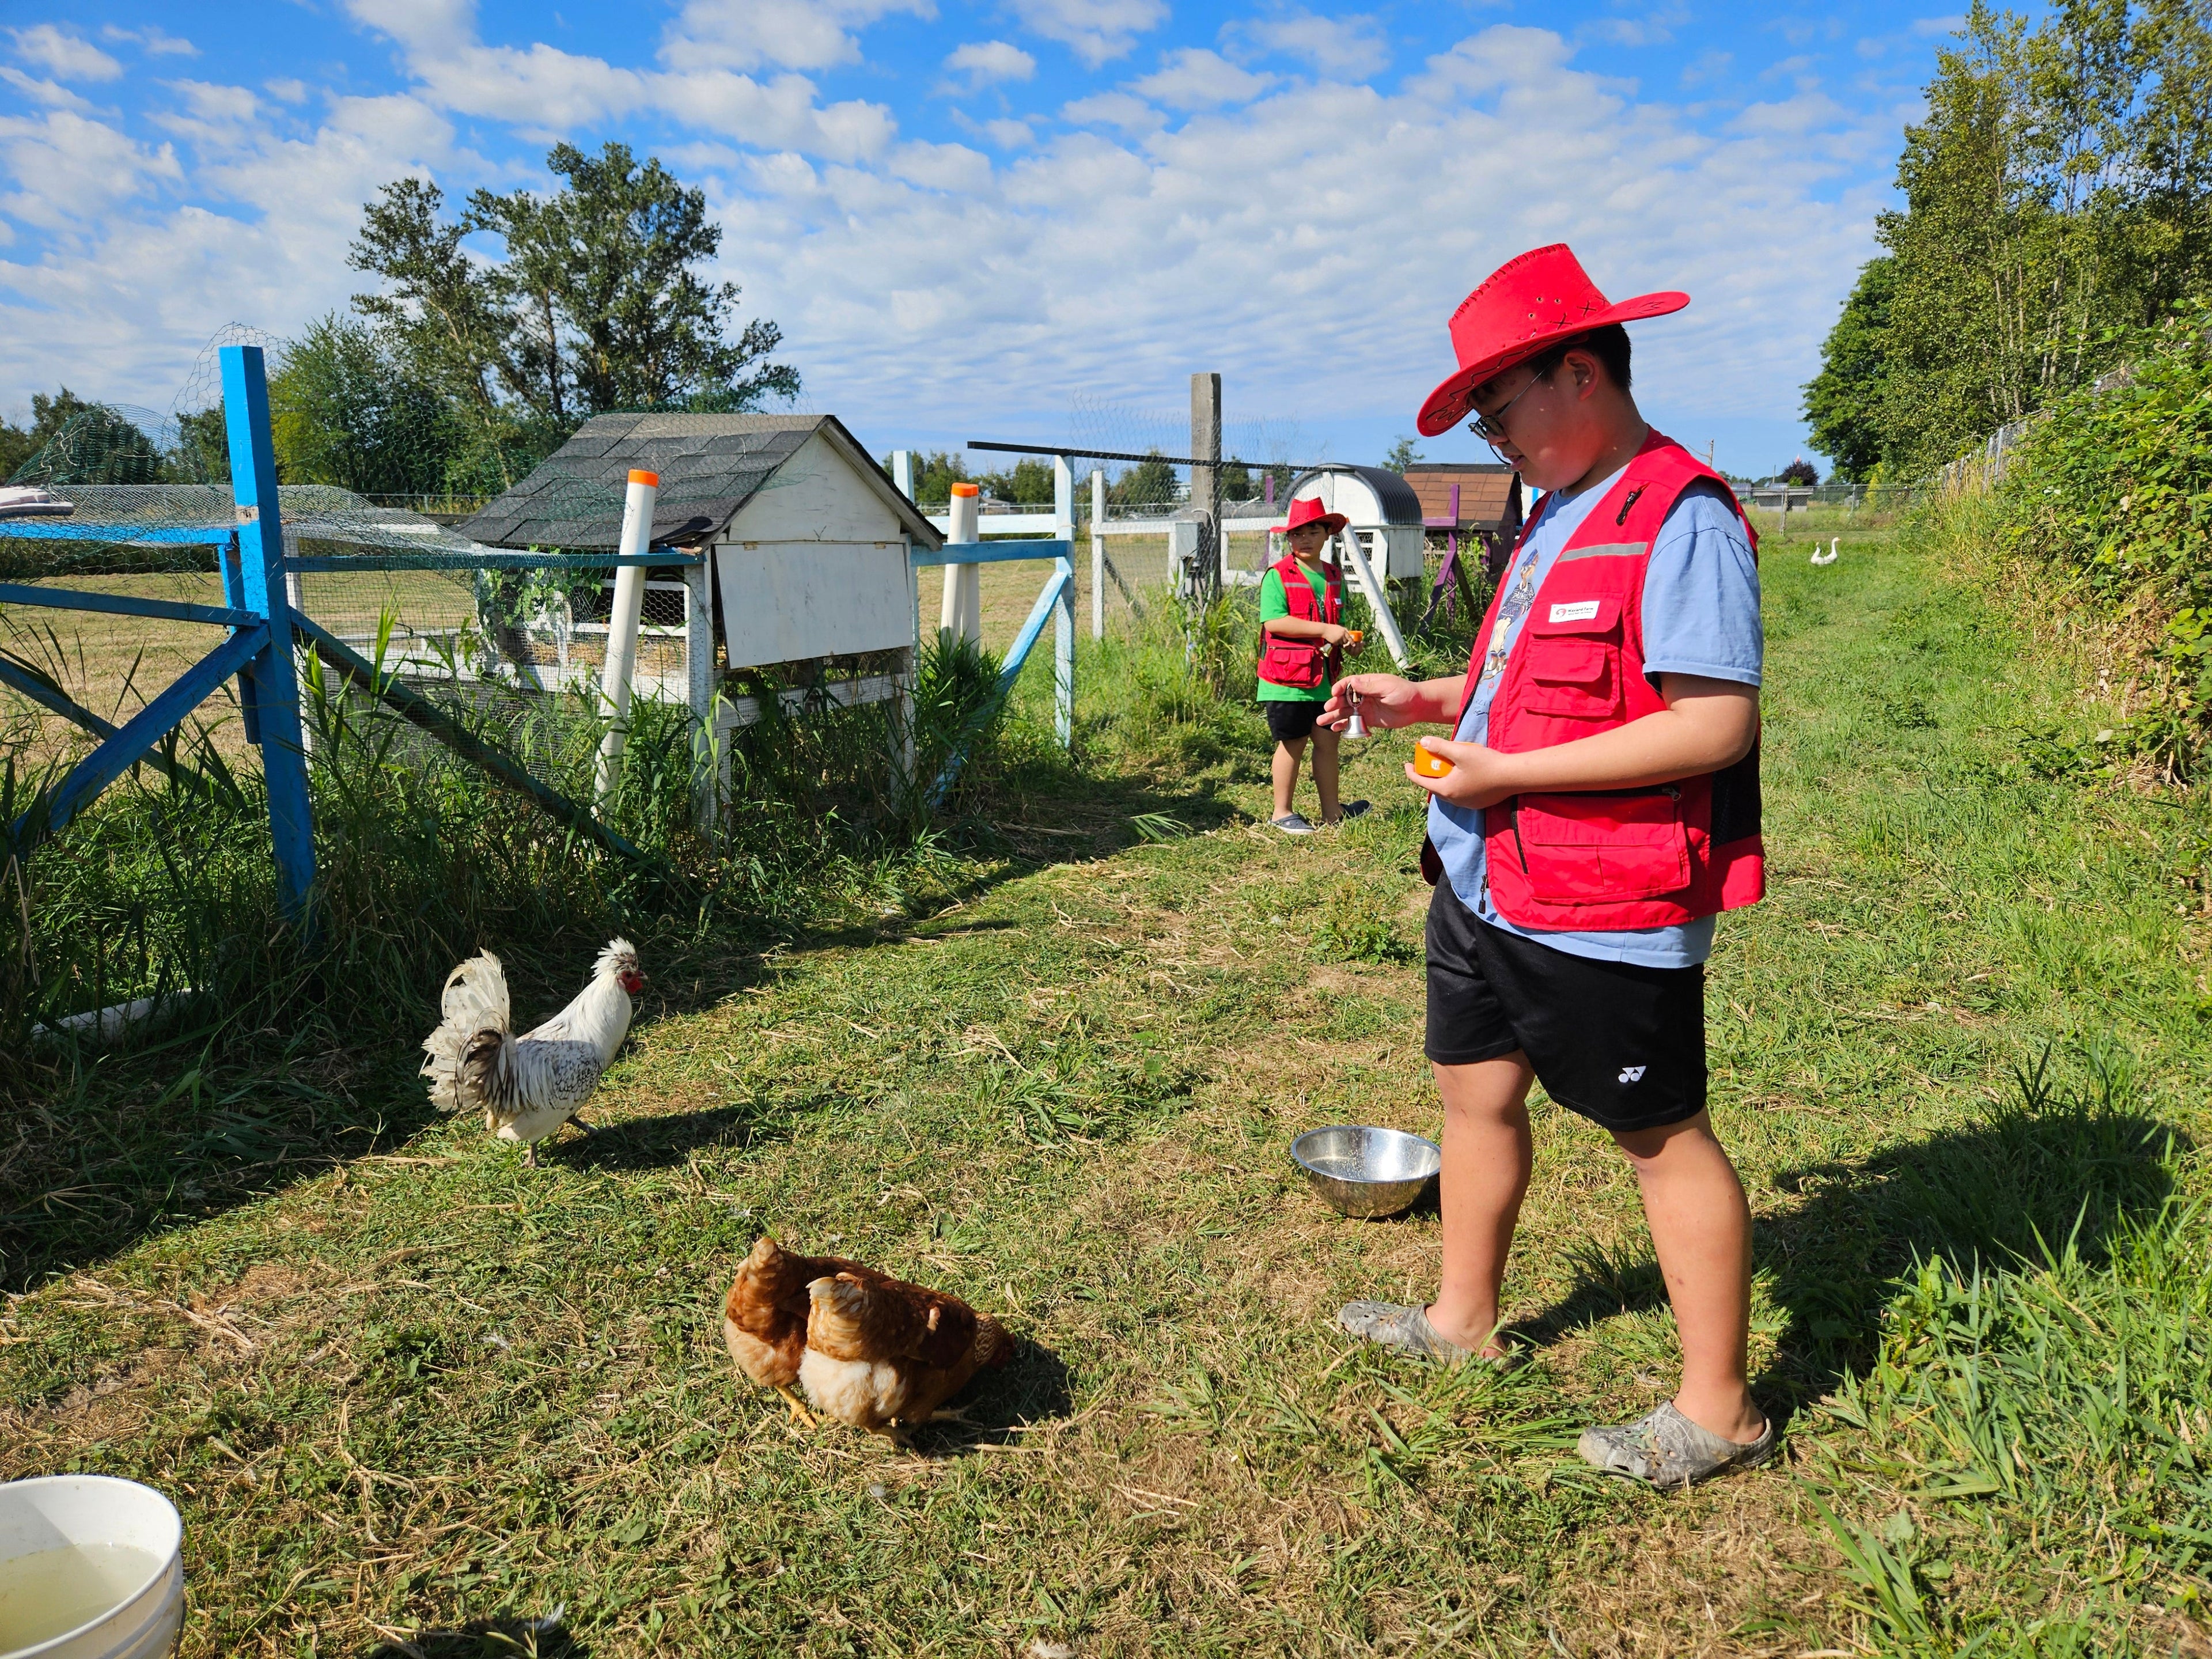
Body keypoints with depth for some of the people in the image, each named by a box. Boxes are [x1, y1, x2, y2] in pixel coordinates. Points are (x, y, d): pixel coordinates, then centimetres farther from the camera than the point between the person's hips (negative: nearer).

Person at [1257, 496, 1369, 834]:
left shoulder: (1335, 577, 13)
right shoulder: (1278, 576, -8)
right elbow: (1274, 621, -20)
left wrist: (1348, 640, 2)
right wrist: (1325, 630, -22)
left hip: (1324, 675, 6)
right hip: (1287, 677, -6)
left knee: (1327, 739, 10)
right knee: (1292, 743, 2)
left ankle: (1332, 811, 21)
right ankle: (1283, 812, 15)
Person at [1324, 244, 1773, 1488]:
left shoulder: (1682, 519, -16)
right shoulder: (1559, 517, 15)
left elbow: (1716, 724, -24)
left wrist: (1504, 771, -23)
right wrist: (1428, 701, 9)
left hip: (1603, 912, -10)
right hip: (1488, 879, 10)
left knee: (1663, 1137, 3)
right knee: (1478, 1092, 19)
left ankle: (1720, 1409, 20)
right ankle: (1466, 1318, 39)